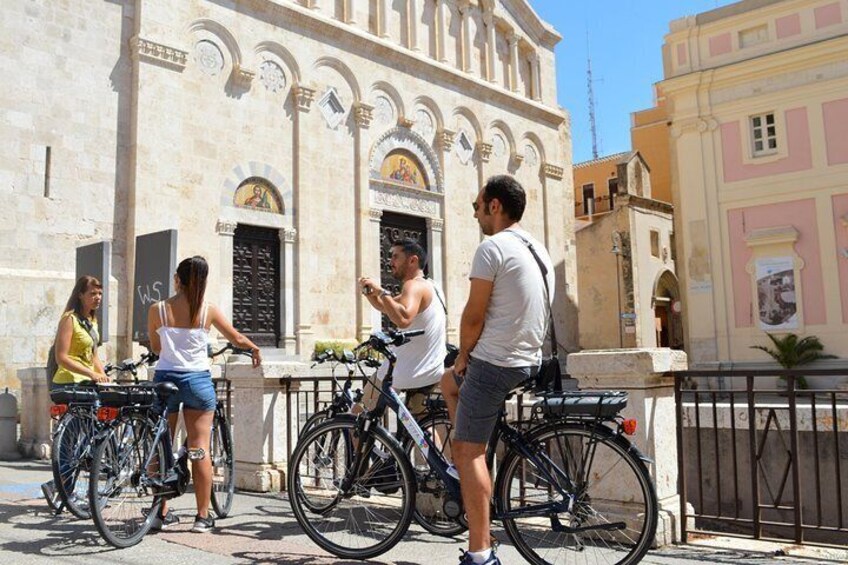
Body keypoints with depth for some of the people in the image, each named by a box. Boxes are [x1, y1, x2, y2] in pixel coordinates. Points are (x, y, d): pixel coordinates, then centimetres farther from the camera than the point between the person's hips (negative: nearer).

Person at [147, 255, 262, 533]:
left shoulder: (157, 310, -3)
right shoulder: (209, 311, -5)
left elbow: (155, 348, 10)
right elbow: (237, 339, 6)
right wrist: (255, 349, 27)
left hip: (165, 379, 1)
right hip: (197, 380, -1)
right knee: (200, 450, 4)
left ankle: (162, 513, 19)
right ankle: (203, 517, 9)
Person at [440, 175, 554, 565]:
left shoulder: (492, 248, -15)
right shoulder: (538, 249, 13)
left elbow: (473, 316, -16)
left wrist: (463, 356, 2)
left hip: (494, 361, -10)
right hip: (530, 360, 10)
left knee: (467, 450, -3)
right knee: (449, 383, 30)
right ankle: (472, 473, 28)